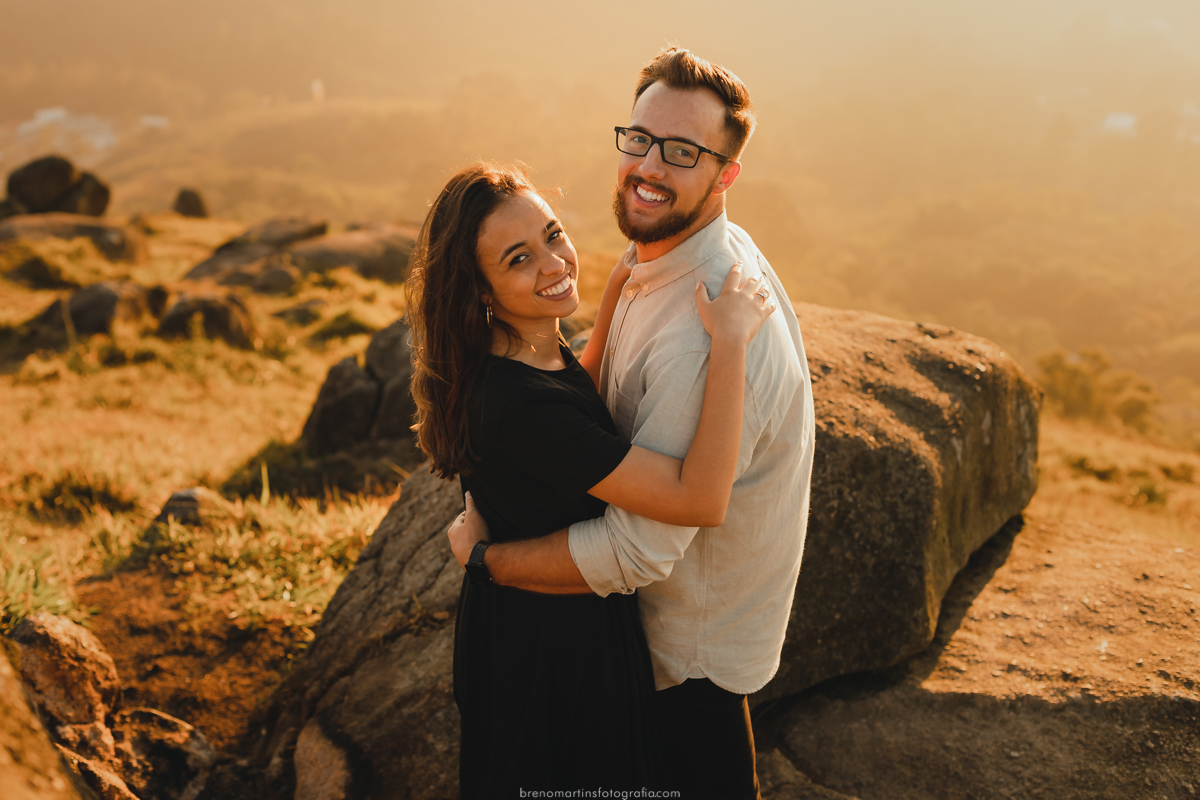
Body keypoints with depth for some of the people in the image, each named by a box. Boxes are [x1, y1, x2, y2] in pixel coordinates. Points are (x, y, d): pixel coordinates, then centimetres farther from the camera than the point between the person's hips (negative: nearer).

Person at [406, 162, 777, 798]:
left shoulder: (533, 352, -6)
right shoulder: (517, 406, -36)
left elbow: (581, 402, 18)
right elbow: (699, 500, -38)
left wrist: (617, 293, 5)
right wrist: (730, 343, -35)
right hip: (553, 644, -9)